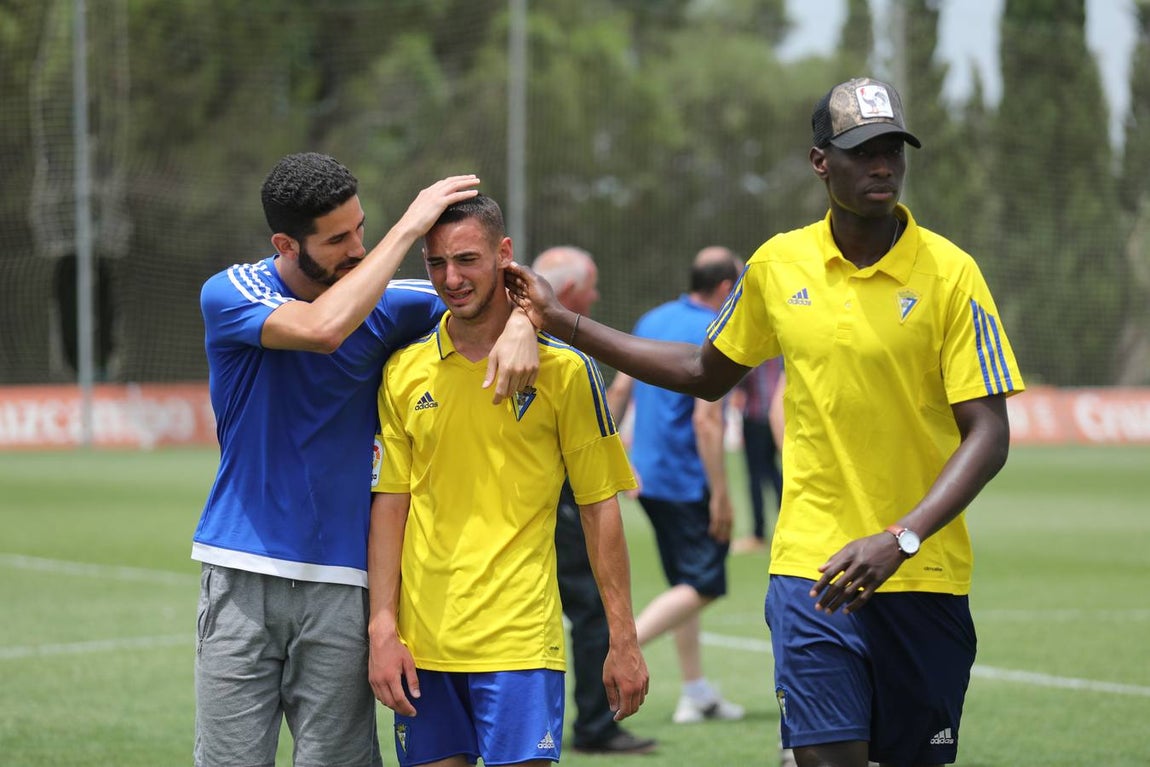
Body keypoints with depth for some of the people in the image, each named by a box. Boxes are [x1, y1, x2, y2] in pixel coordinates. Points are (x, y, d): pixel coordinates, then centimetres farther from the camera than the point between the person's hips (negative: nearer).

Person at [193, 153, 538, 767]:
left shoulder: (384, 303, 4)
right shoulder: (228, 295, -6)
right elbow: (323, 327, -25)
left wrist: (519, 325, -15)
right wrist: (408, 227, -20)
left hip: (341, 583, 2)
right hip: (242, 574, -2)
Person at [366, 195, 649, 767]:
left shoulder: (564, 369, -1)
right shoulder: (404, 372, 7)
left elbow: (599, 508, 0)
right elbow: (389, 505, 8)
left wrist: (623, 641, -3)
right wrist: (382, 631, 0)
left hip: (521, 640, -3)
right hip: (422, 645, 3)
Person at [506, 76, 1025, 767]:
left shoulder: (950, 272, -6)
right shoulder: (778, 265, 5)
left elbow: (989, 435, -9)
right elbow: (705, 373, 22)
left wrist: (899, 540, -22)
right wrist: (560, 319, 20)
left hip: (922, 576, -1)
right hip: (811, 566, 1)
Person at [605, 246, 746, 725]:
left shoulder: (652, 320, 9)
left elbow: (619, 390, 12)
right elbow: (706, 421, -21)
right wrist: (721, 496, -18)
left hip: (646, 471, 9)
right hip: (687, 479, -9)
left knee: (686, 581, 15)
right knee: (703, 586, -3)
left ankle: (697, 694, 17)